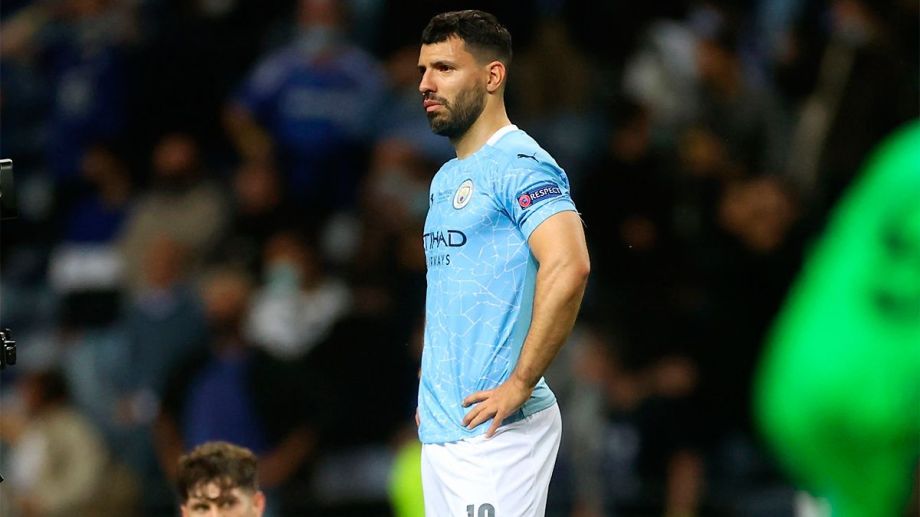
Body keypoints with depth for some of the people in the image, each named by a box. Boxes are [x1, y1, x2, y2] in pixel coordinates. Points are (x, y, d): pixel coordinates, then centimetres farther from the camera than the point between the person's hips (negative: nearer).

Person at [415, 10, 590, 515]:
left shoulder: (518, 165, -11)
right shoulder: (446, 180, 19)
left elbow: (568, 268, -24)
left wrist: (520, 384, -22)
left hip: (495, 432, -9)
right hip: (440, 429, 9)